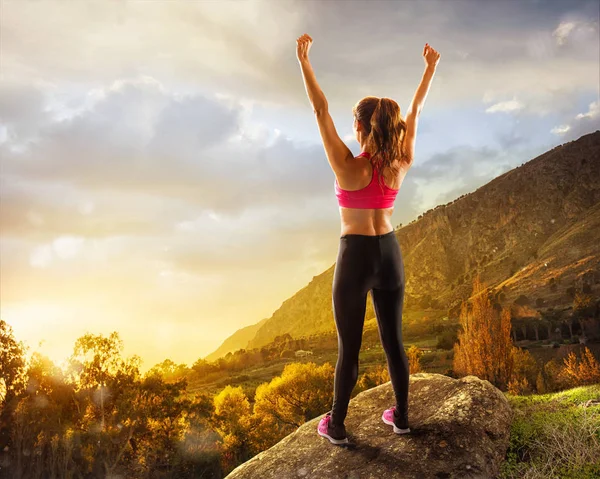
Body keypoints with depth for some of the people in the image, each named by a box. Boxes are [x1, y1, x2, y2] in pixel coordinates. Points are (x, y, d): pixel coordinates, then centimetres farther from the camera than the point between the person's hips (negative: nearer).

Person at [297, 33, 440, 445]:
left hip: (355, 258, -4)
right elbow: (415, 112, 8)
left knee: (349, 348, 6)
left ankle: (337, 427, 21)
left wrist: (304, 61, -8)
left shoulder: (348, 166, -17)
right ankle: (401, 416, 30)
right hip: (390, 255, 4)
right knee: (393, 340, 16)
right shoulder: (401, 165, -4)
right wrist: (431, 68, 20)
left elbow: (321, 110, -13)